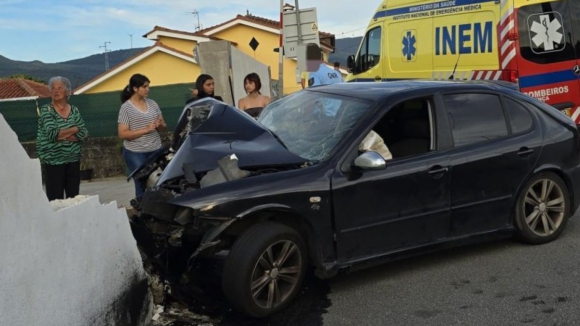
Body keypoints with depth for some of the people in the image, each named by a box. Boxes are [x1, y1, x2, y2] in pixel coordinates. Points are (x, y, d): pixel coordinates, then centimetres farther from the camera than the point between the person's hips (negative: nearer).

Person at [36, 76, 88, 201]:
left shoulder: (74, 110, 6)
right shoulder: (46, 110, -5)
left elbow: (83, 134, -4)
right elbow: (52, 133, -18)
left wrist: (61, 135, -15)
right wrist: (74, 129, -8)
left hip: (73, 160, 4)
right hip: (53, 161, -4)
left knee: (74, 197, 7)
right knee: (56, 199, -2)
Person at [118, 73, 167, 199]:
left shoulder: (152, 103, 8)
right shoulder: (126, 108, -5)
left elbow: (163, 127, 16)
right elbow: (122, 134, -11)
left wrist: (160, 125, -8)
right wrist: (146, 130, -18)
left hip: (155, 150, 4)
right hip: (135, 153, -4)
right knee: (143, 184, -3)